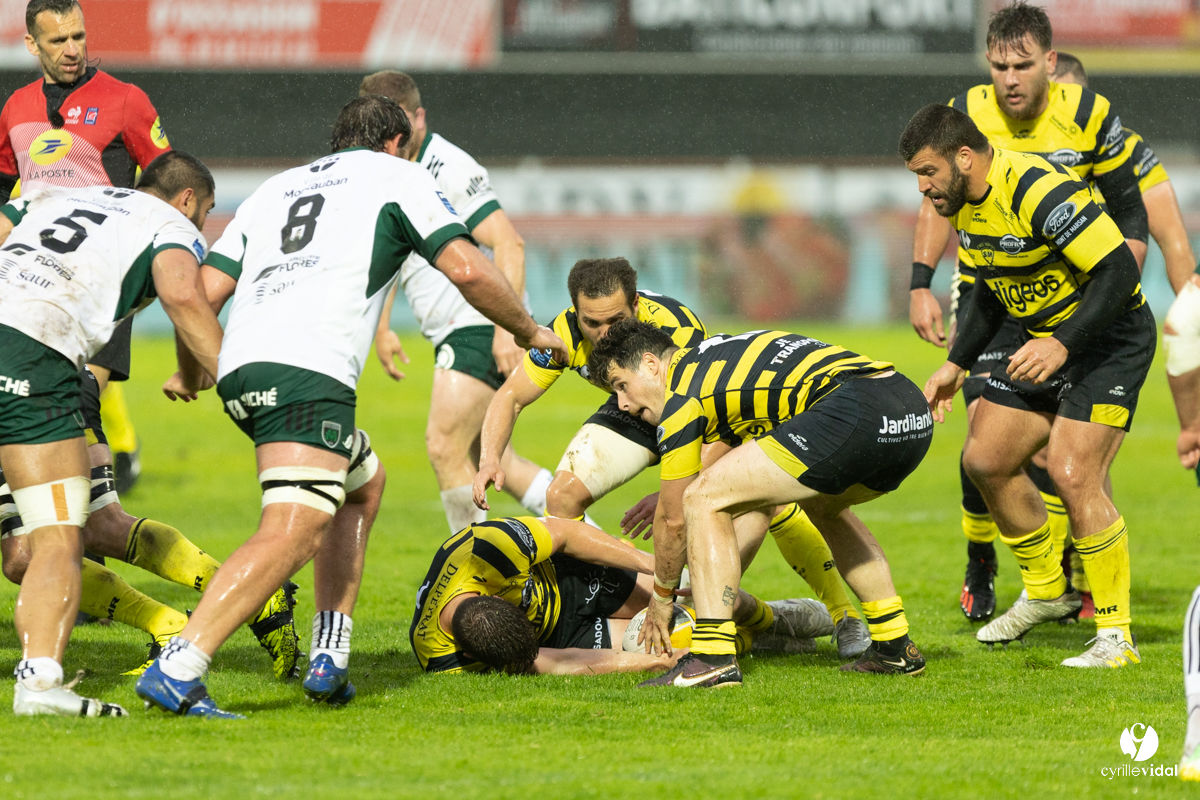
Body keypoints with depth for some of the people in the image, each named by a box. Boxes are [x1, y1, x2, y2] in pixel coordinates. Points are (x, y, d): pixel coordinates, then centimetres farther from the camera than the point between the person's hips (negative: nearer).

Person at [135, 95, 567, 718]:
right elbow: (466, 269, 3)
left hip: (240, 366, 8)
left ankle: (329, 659, 17)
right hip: (310, 369, -8)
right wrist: (530, 333, 18)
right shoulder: (395, 175, 15)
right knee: (290, 535, -17)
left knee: (364, 482, 27)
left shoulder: (275, 188, 31)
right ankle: (176, 670, -32)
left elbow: (202, 293, 22)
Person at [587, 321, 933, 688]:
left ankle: (713, 659, -9)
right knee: (824, 506, 38)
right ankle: (895, 646, 34)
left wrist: (661, 597, 27)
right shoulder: (723, 353, 32)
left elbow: (675, 521, 13)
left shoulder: (681, 395, 6)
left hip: (852, 416, -9)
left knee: (703, 501, -2)